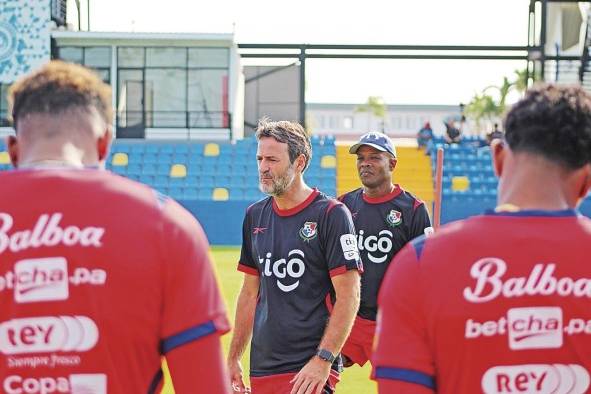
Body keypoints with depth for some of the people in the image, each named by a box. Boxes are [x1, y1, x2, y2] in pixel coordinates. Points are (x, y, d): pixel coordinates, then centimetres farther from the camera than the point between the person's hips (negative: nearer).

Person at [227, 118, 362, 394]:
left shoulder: (330, 214, -6)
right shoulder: (255, 215, 12)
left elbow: (348, 297, -11)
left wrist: (323, 360, -18)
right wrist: (233, 358, 15)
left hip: (309, 370, -6)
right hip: (261, 369, 6)